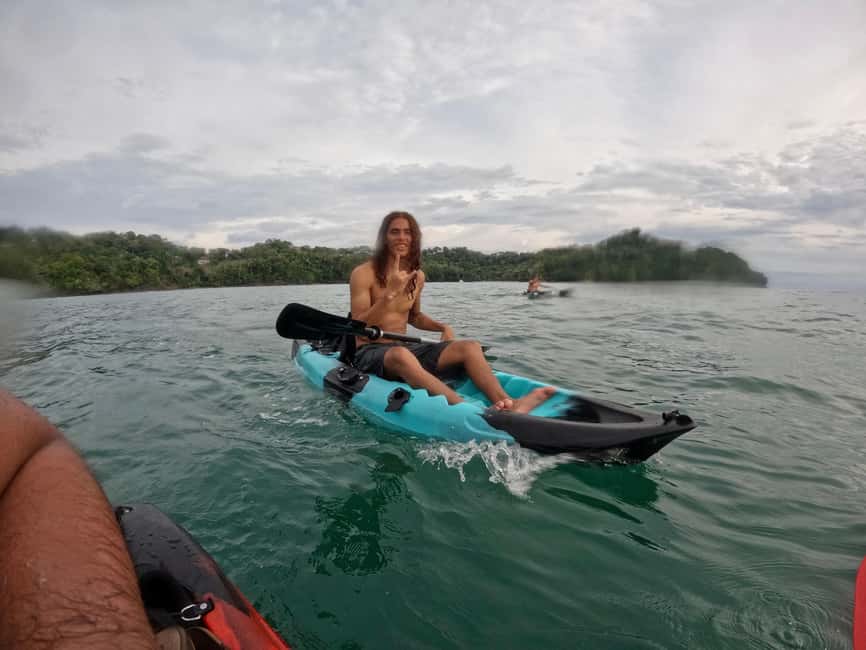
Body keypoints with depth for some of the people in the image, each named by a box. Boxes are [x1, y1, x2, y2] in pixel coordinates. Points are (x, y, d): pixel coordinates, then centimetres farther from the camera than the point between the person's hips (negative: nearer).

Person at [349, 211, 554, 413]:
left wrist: (441, 327, 5)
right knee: (401, 355, -42)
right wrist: (390, 293, -26)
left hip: (406, 348, 6)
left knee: (470, 347, -16)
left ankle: (507, 404, -39)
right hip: (370, 351, -6)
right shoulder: (363, 274, -9)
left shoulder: (417, 276, 10)